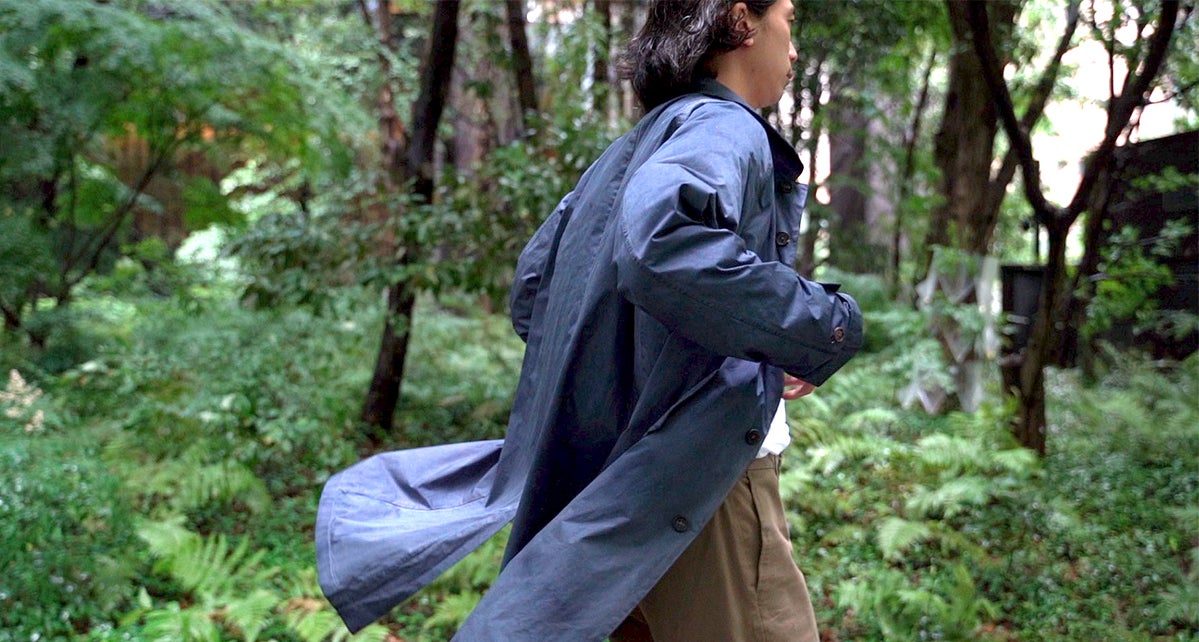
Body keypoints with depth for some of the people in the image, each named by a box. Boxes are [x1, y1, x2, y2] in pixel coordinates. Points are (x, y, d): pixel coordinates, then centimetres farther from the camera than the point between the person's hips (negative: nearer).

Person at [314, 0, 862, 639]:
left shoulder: (633, 149, 16)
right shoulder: (723, 130, -11)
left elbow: (531, 288, 21)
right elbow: (659, 244, -33)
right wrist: (826, 325, -23)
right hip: (699, 478, -9)